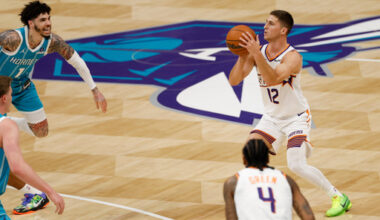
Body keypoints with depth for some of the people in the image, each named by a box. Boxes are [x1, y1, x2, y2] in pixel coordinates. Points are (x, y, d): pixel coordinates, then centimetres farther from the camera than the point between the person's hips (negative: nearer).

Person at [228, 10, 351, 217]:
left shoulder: (292, 57, -23)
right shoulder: (258, 52, -6)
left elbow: (272, 79, -40)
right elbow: (234, 80, -11)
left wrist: (256, 53, -45)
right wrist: (243, 55, -26)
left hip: (296, 117, -6)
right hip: (272, 117, 6)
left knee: (297, 165, -18)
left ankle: (339, 197, -3)